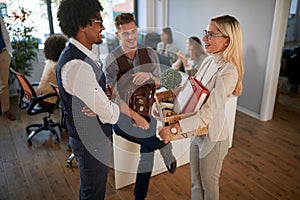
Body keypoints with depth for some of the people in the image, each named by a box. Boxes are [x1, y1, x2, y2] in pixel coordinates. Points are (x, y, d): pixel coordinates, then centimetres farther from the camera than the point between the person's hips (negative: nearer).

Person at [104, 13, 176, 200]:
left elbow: (160, 83, 0)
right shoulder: (111, 60, -13)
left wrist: (149, 76, -23)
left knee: (147, 153, 8)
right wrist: (135, 116, -21)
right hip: (125, 114, -2)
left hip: (149, 111, 3)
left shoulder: (149, 53, -4)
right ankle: (164, 145, 6)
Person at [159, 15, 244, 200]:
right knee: (196, 183, 24)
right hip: (197, 131, 7)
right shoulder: (208, 62, -1)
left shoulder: (228, 72, -26)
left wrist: (173, 129, -36)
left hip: (213, 137, -7)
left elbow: (207, 114, -32)